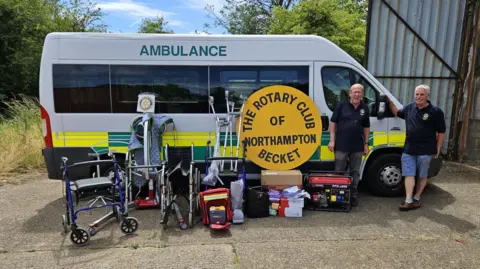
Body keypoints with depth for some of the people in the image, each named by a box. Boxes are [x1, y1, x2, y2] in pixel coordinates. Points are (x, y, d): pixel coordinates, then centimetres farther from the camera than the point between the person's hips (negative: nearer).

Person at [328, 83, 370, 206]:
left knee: (355, 172, 11)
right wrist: (332, 140, -8)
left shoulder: (364, 108, 7)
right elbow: (333, 123, -2)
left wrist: (366, 144, 9)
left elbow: (366, 127, 13)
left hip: (357, 146, 3)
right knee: (339, 172, 5)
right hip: (341, 145, -3)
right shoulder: (341, 105, -3)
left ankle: (354, 195, 22)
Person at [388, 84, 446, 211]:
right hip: (408, 149, 4)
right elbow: (397, 113, 26)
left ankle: (416, 198, 24)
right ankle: (408, 201, 2)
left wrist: (437, 149, -2)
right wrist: (389, 100, 14)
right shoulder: (409, 107, 5)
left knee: (422, 176, 11)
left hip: (425, 151, -3)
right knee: (409, 175, 0)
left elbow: (441, 132, -2)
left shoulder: (435, 111, -8)